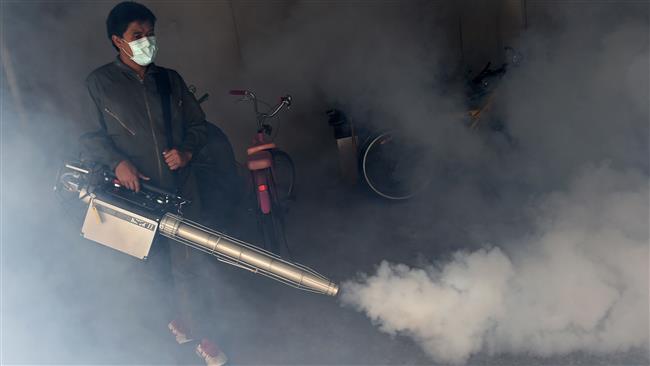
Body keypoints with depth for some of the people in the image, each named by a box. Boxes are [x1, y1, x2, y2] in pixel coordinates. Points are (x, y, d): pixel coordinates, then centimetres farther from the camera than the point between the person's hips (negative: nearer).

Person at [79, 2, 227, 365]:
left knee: (185, 263, 5)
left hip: (181, 188, 2)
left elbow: (199, 125, 13)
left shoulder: (169, 79, 10)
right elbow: (88, 135, -1)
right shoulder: (99, 83, 0)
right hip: (135, 190, -2)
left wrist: (187, 151, -6)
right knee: (155, 265, 8)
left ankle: (193, 329, 22)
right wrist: (117, 162, -16)